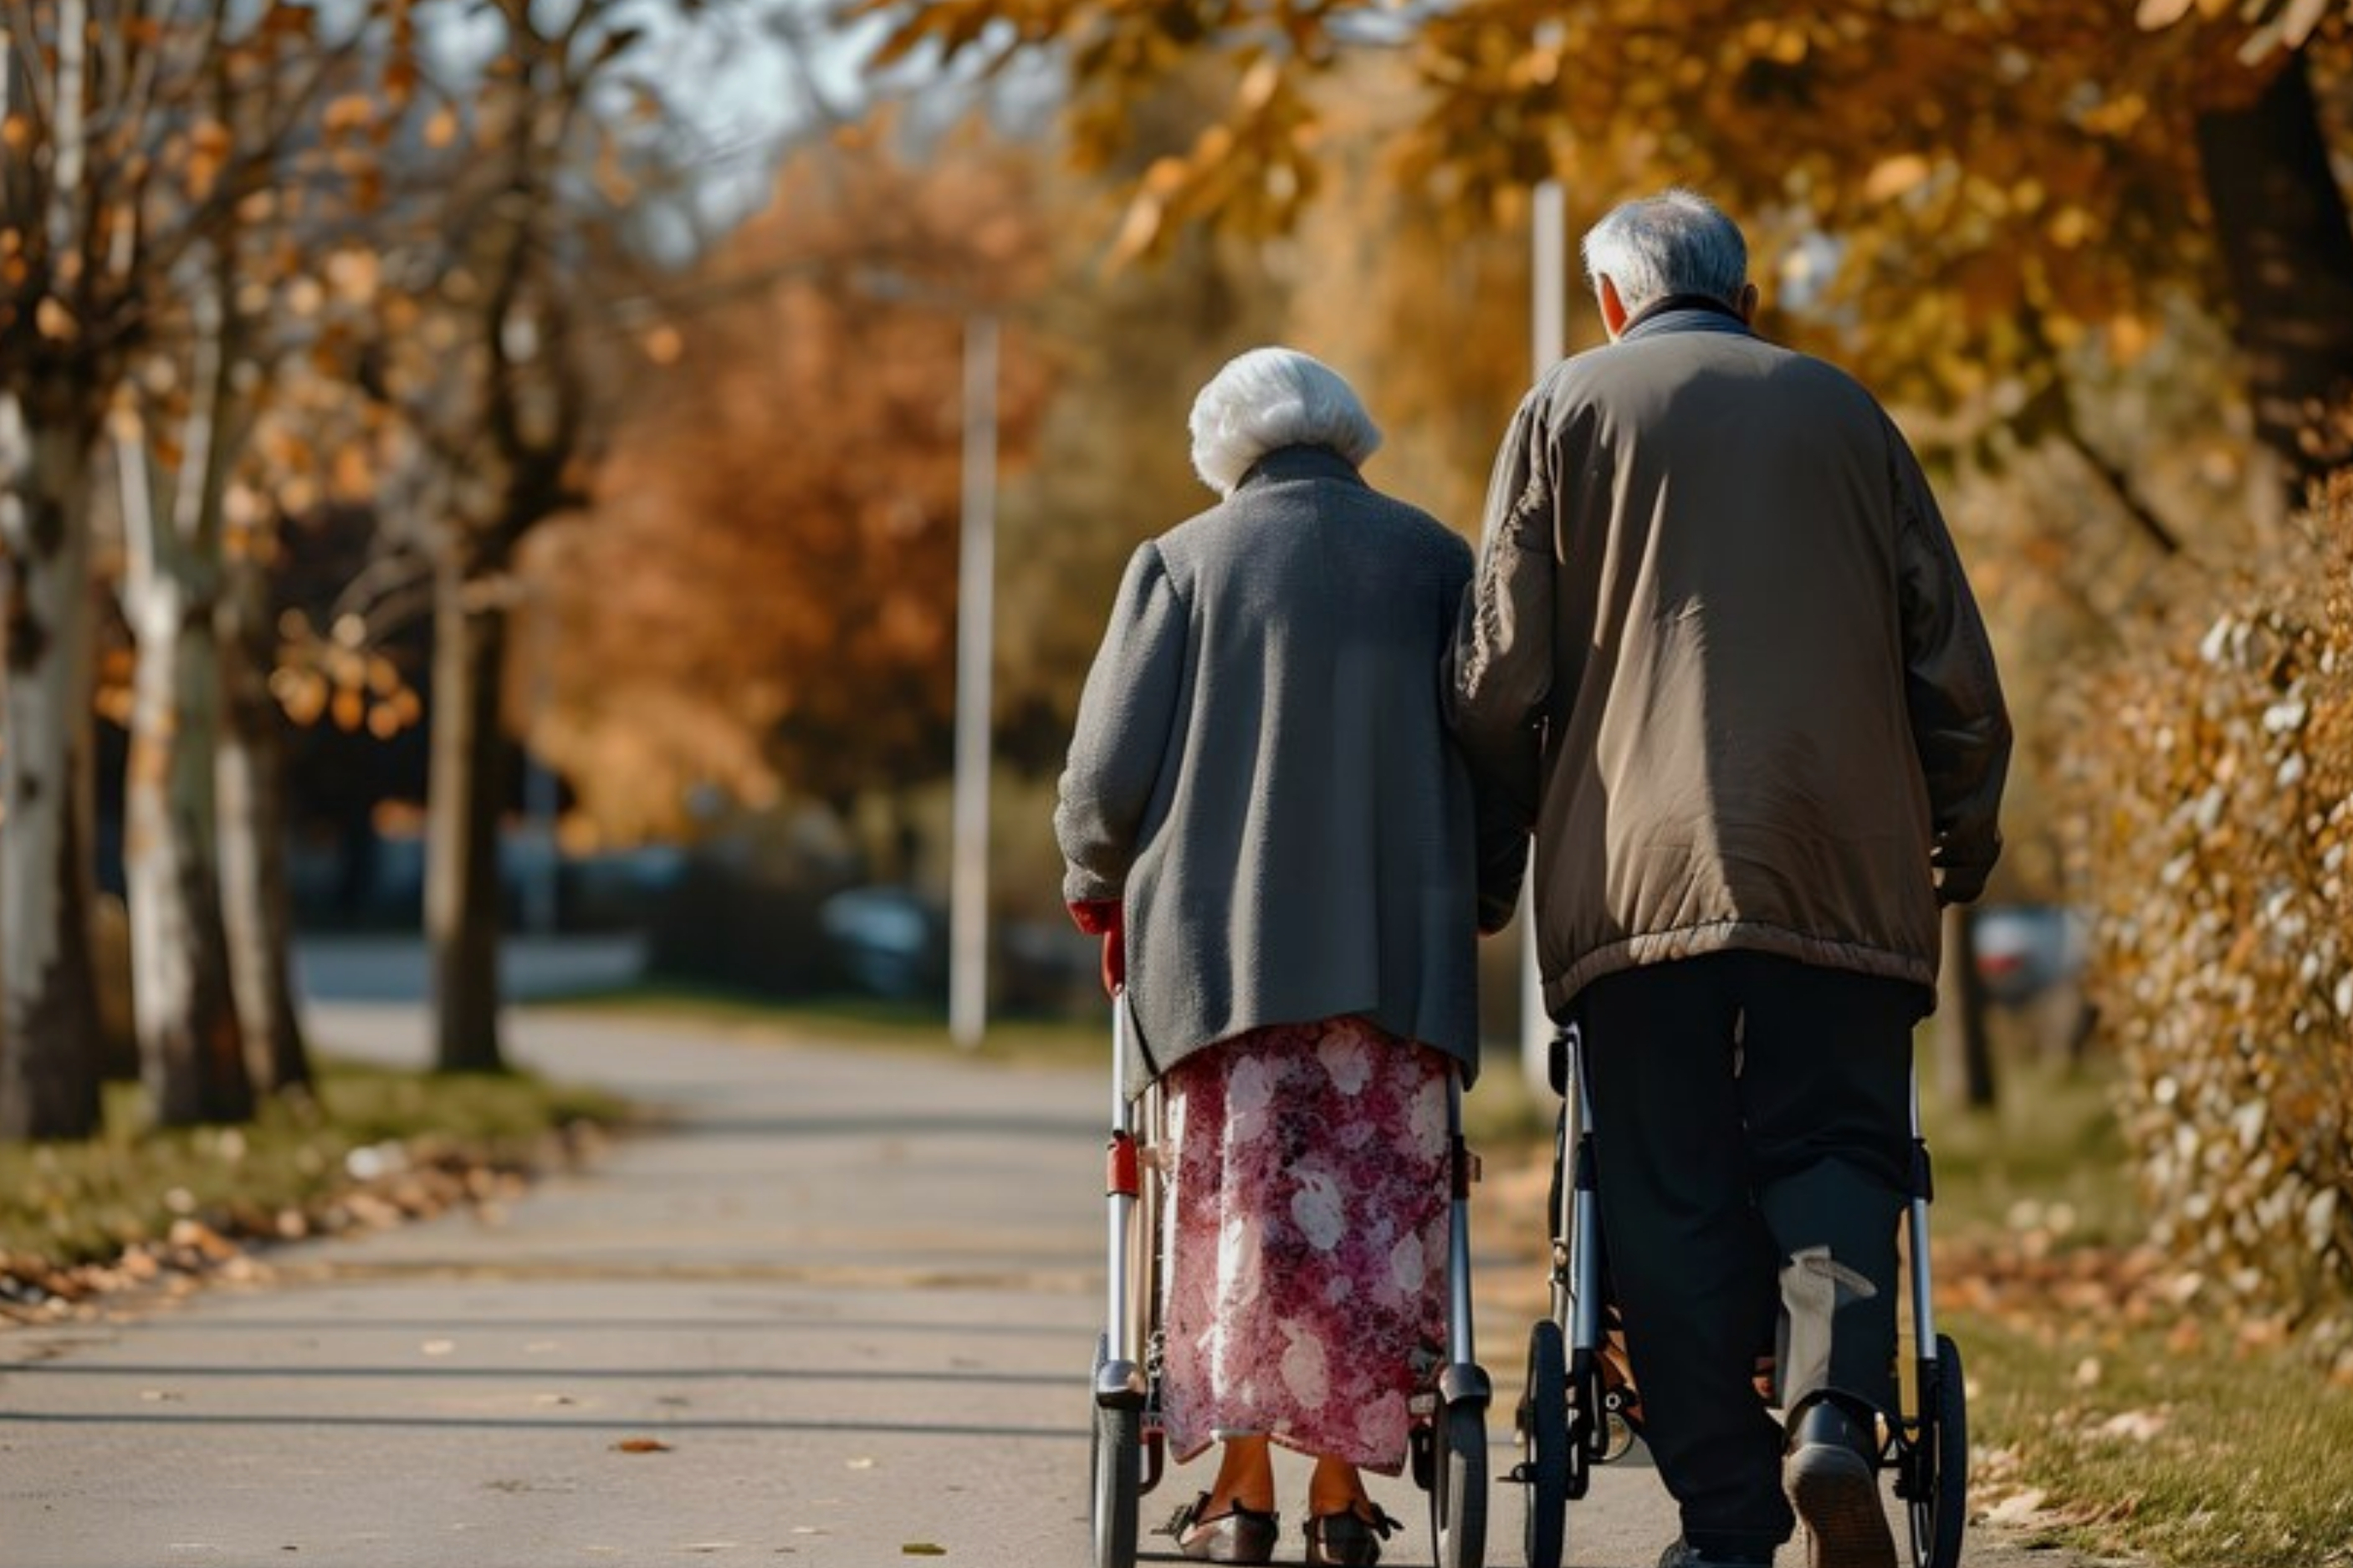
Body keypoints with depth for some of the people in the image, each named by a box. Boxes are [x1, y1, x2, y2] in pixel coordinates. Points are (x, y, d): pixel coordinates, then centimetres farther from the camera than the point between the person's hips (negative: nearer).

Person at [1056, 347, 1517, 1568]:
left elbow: (1110, 767, 1)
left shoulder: (1184, 561, 5)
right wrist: (1477, 905, 24)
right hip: (1402, 952, 1)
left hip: (1226, 946, -1)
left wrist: (1099, 889, 18)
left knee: (1241, 1205, 3)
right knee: (1380, 1214, 4)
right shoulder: (1440, 564, 10)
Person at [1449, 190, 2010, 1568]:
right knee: (1834, 1147, 4)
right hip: (1840, 868, 1)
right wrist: (1966, 831, 26)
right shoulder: (1843, 411, 14)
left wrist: (1539, 813, 19)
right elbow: (1955, 666, 11)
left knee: (1673, 1195, 2)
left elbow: (1500, 677, 1)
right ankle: (1837, 1404, -21)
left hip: (1636, 870, -1)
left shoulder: (1569, 408, 8)